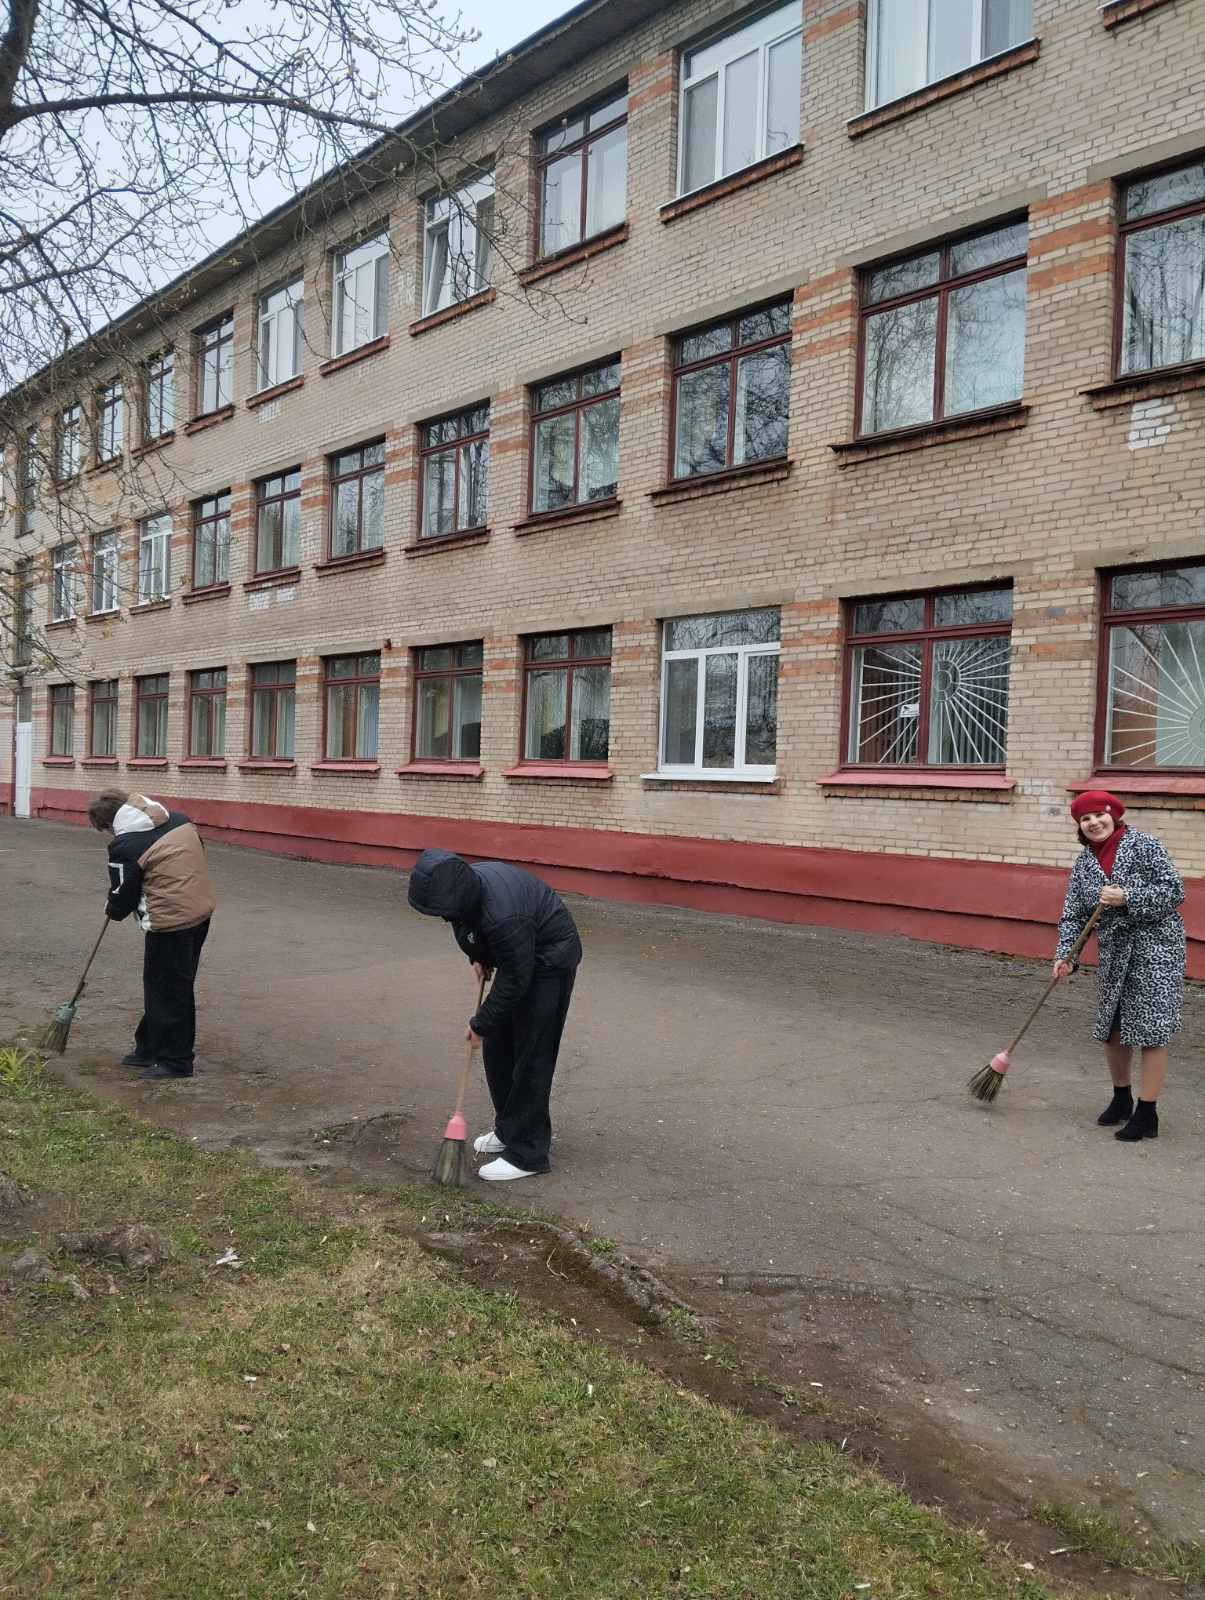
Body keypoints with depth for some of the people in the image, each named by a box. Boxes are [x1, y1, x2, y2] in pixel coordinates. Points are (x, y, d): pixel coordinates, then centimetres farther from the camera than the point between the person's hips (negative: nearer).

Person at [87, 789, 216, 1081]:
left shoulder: (125, 846, -14)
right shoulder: (179, 819, 6)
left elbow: (123, 896, -5)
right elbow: (199, 852, 17)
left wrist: (112, 910, 18)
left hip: (170, 923, -9)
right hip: (202, 910, 9)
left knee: (166, 991, 5)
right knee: (179, 987, 18)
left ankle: (174, 1062, 14)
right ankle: (150, 1049, 31)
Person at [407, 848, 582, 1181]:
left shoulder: (502, 916, -39)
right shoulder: (466, 883, -13)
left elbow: (514, 981, -27)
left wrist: (481, 1023, -17)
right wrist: (479, 957, 5)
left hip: (549, 962, -9)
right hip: (517, 958, 9)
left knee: (530, 1057, -7)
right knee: (497, 1048, 13)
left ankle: (526, 1154, 1)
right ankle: (508, 1129, 28)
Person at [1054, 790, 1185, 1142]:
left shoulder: (1144, 846, -10)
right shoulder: (1083, 863, 5)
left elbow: (1173, 891, -14)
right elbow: (1073, 915, 1)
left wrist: (1127, 898, -24)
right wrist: (1065, 955, -12)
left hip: (1155, 949, -6)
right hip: (1113, 953, 6)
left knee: (1150, 1031, -4)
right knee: (1111, 1028, 14)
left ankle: (1147, 1115, 5)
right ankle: (1121, 1099, 34)